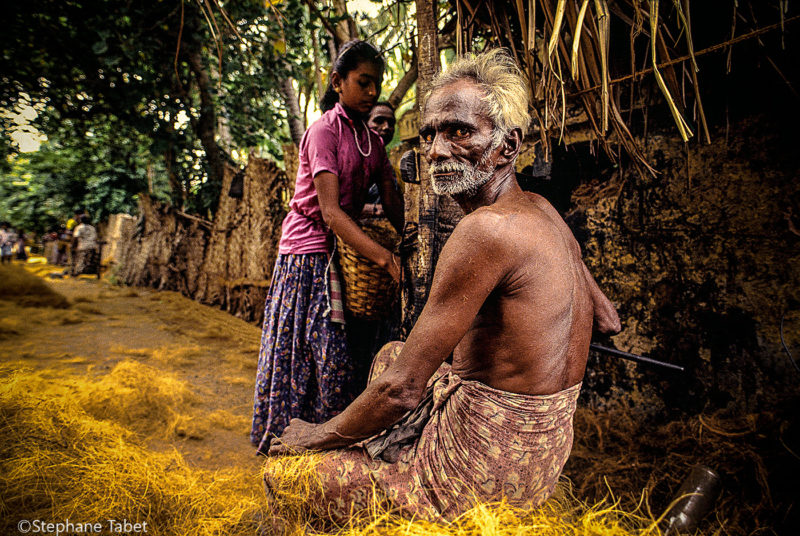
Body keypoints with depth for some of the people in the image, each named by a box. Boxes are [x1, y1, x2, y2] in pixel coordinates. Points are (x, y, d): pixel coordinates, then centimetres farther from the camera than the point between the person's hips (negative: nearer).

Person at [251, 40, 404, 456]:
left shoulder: (371, 139, 11)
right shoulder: (324, 130, -11)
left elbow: (392, 202, 6)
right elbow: (330, 211, -23)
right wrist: (384, 257, -31)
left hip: (347, 249, 7)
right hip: (311, 253, -7)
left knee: (354, 355, 8)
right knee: (329, 356, -6)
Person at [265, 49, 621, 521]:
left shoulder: (488, 227, -27)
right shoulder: (542, 212, 2)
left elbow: (402, 390, -24)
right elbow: (607, 318, 16)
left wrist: (320, 435, -6)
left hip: (484, 476, -9)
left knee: (283, 474, 4)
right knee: (391, 354, 29)